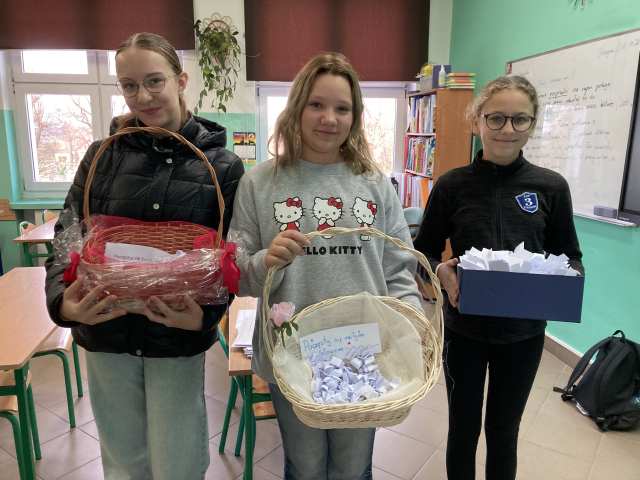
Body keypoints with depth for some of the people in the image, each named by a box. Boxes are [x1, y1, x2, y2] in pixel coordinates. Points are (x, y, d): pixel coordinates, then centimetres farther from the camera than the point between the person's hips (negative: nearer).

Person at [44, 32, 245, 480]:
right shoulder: (105, 154, 0)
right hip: (105, 333, 3)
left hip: (179, 339, -2)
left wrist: (205, 315, -22)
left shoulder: (223, 165, -5)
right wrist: (62, 300, -17)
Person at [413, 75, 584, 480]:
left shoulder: (551, 187, -4)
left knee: (504, 429, 19)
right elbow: (424, 250, 0)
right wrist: (441, 271, -21)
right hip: (465, 328, -1)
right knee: (464, 426, 15)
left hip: (524, 331, 1)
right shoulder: (453, 185, -8)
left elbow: (570, 256, 5)